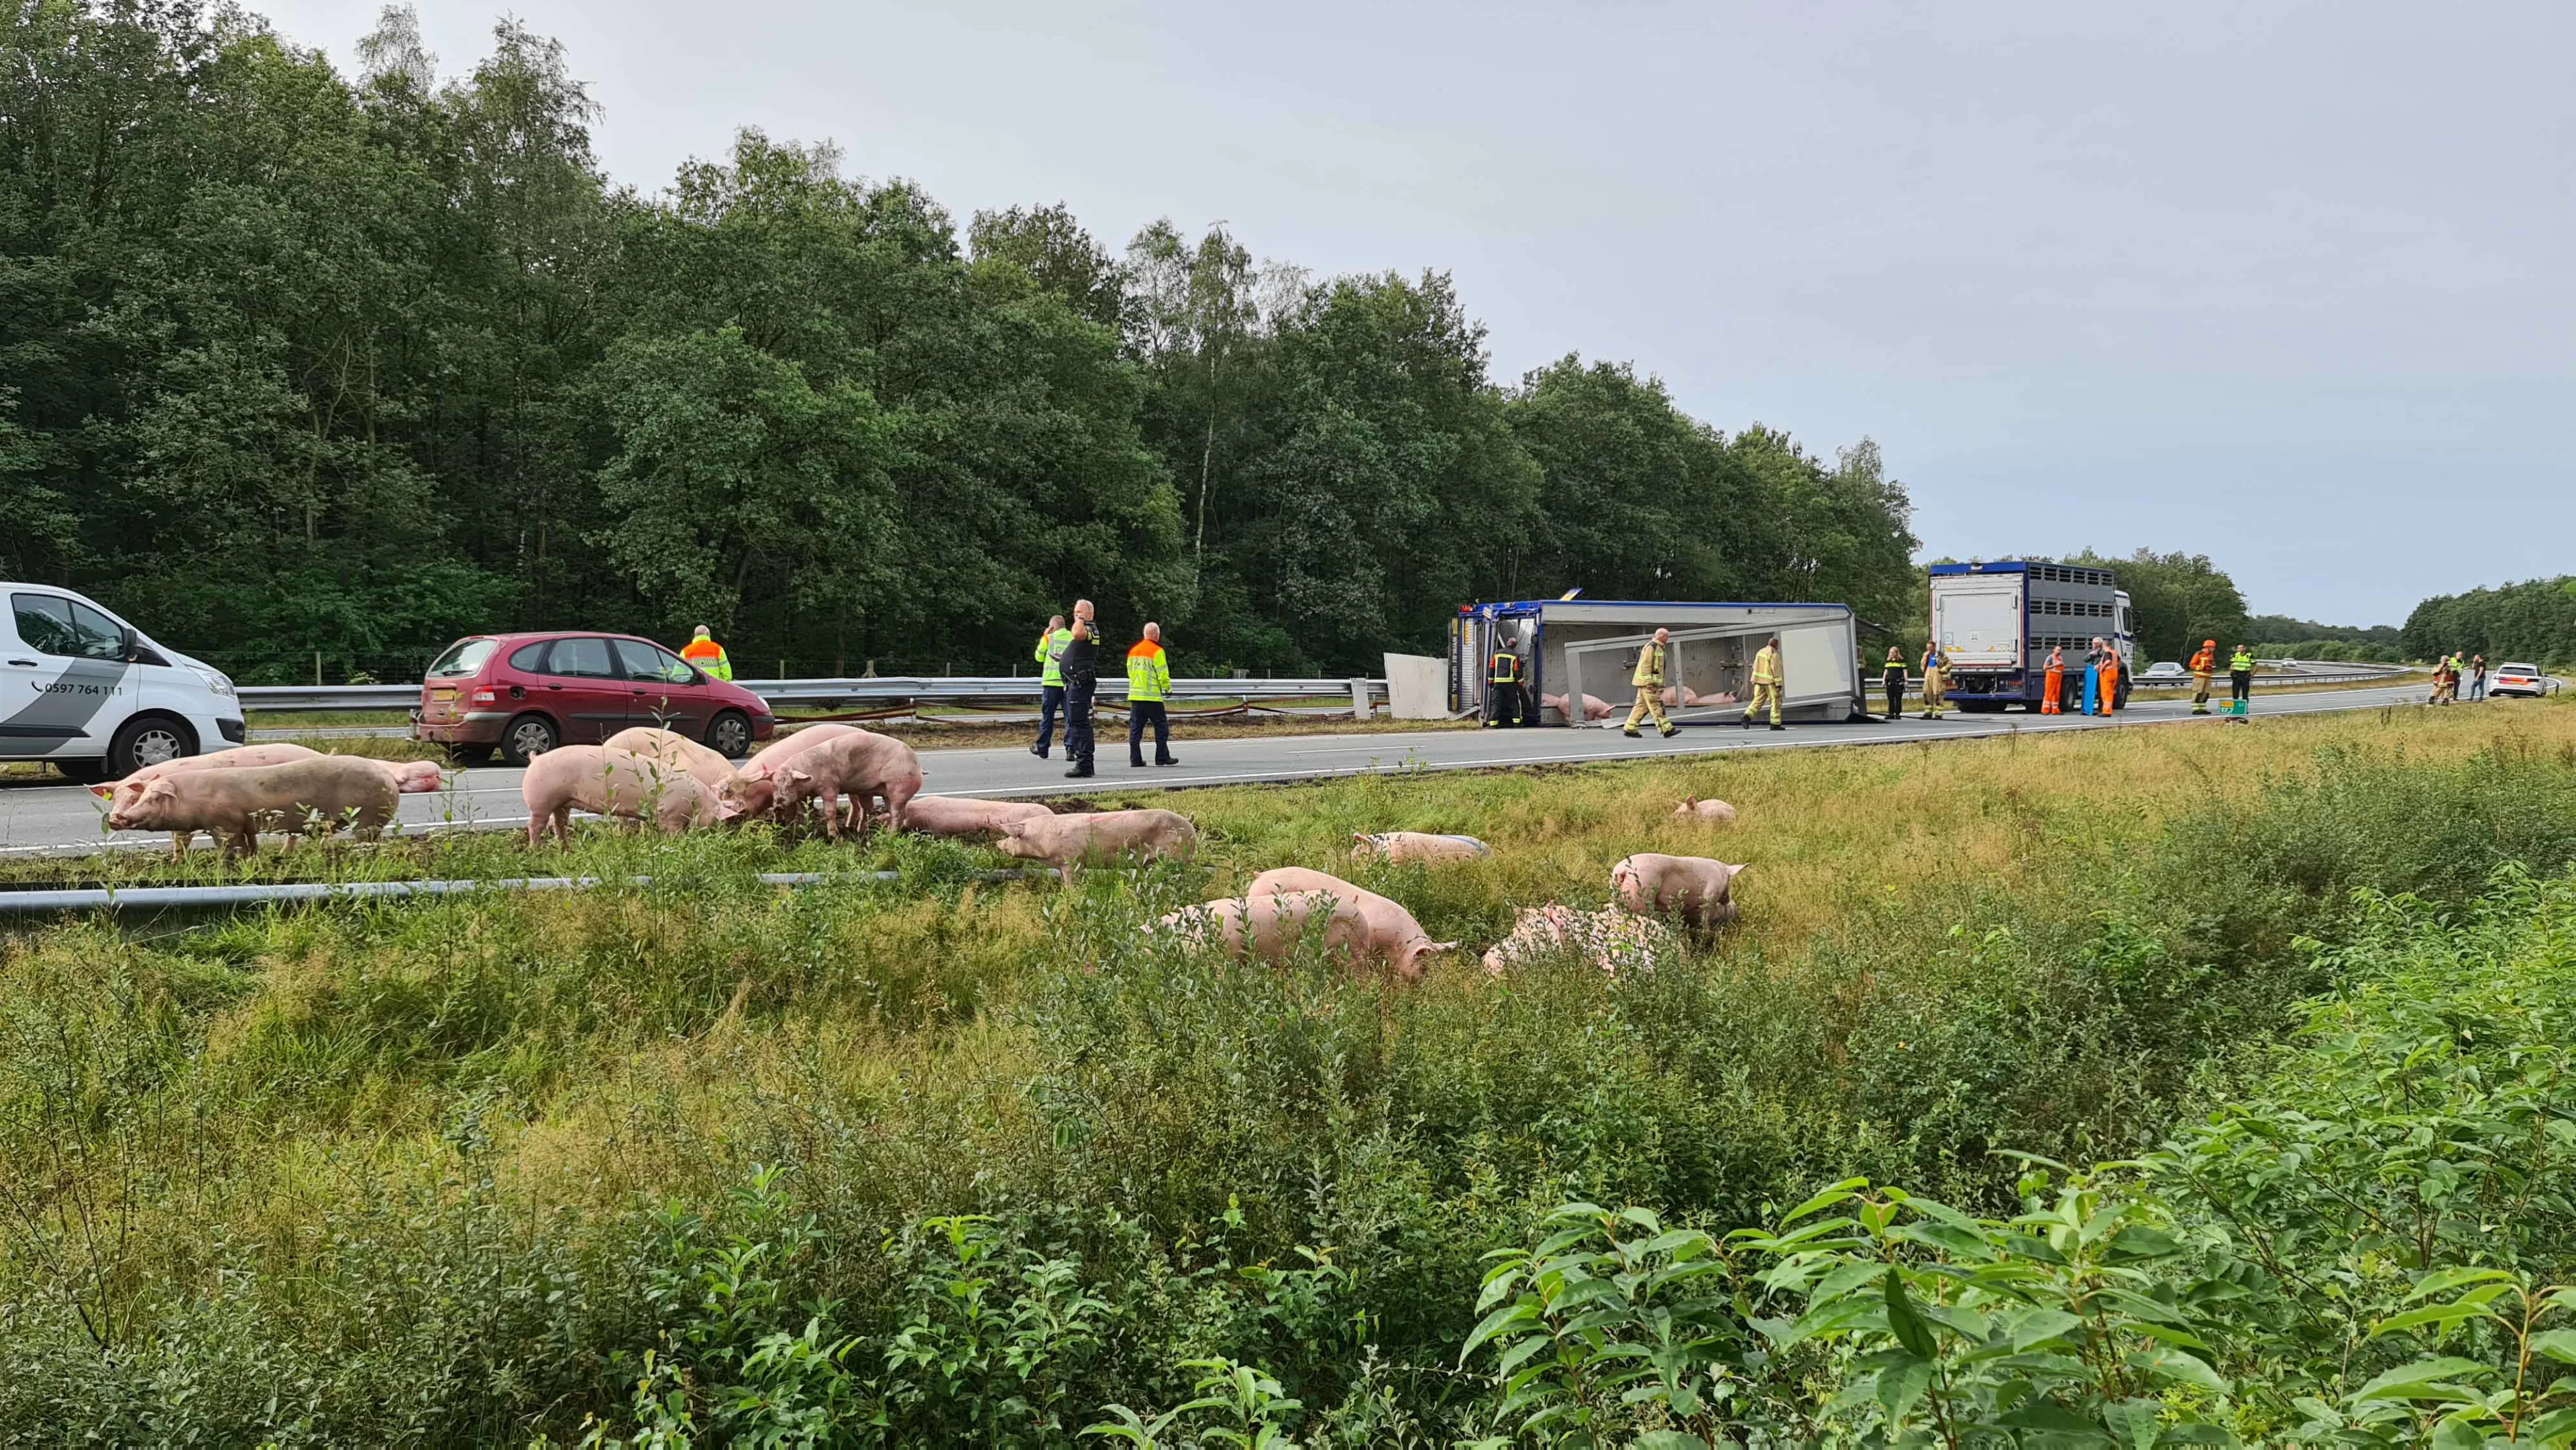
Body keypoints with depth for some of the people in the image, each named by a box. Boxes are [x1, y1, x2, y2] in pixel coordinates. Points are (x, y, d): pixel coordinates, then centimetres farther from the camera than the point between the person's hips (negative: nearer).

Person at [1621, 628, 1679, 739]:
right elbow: (1645, 665, -18)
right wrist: (1649, 682, -23)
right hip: (1647, 682, -10)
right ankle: (1666, 730, -12)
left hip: (1651, 682, 10)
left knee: (1641, 706, 8)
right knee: (1656, 706, -10)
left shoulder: (1658, 648, 21)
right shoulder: (1651, 647, -12)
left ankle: (1630, 729, 9)